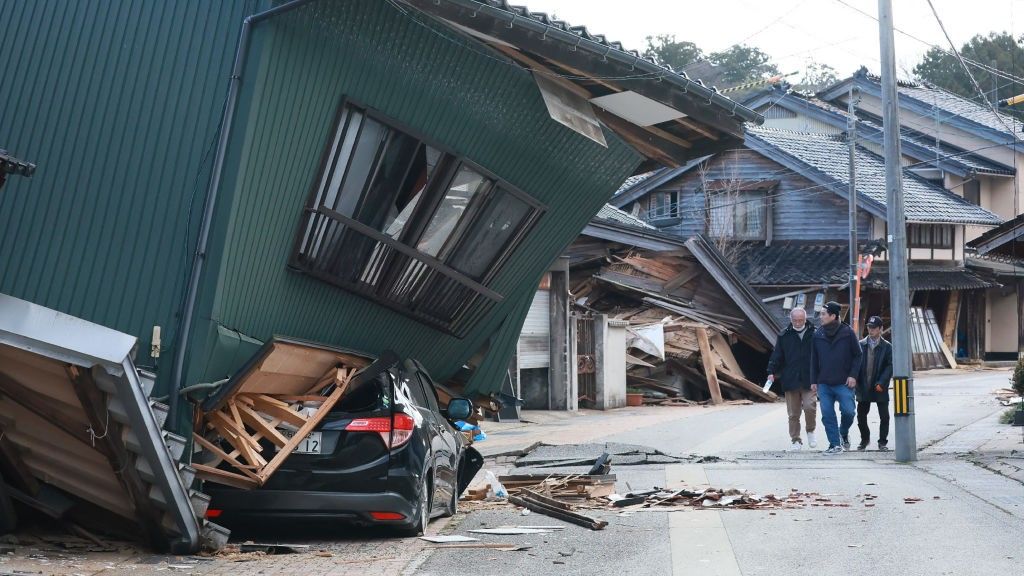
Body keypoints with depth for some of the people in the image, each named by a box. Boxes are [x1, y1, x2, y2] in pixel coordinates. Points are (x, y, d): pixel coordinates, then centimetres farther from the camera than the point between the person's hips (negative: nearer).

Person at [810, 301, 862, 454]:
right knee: (827, 414, -1)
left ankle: (844, 433, 22)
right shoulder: (818, 334, 5)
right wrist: (814, 381, 6)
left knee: (848, 411, -7)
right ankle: (835, 444, 7)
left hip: (844, 383, -3)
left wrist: (853, 375, -7)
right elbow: (814, 359, 10)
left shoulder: (848, 332, -3)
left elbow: (857, 355, 2)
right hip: (824, 384, 3)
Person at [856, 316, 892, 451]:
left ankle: (883, 442, 13)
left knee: (884, 416, 1)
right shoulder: (860, 345, 6)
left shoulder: (887, 347, -1)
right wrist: (855, 380, -7)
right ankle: (864, 439, 26)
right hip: (863, 388, 2)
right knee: (861, 416, 7)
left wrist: (881, 383, -15)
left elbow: (890, 366, -6)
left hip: (880, 389, -2)